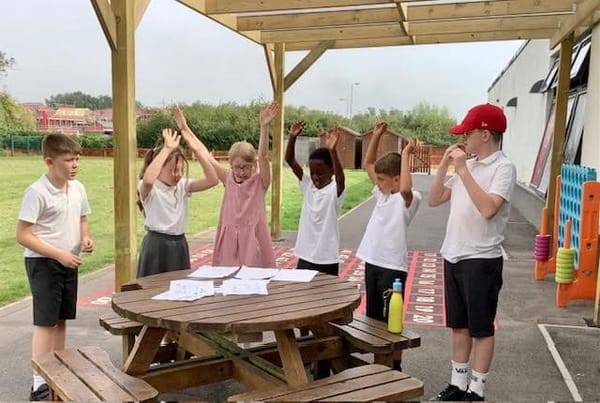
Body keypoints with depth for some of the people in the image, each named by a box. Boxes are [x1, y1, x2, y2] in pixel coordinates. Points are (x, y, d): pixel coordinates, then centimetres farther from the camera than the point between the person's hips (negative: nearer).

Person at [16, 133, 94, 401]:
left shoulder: (78, 188, 2)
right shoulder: (37, 192, -18)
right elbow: (22, 235, -18)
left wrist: (86, 238, -6)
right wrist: (59, 255, -22)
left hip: (69, 263, 7)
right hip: (43, 263, -6)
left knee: (61, 319, 15)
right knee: (45, 322, -2)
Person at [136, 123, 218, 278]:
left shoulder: (182, 186, 5)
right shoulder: (149, 188, -9)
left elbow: (212, 180, -7)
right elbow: (147, 179, -36)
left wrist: (197, 151, -15)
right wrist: (167, 149, -33)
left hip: (179, 245, 5)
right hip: (157, 245, -5)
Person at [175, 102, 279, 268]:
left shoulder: (260, 181, -4)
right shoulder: (228, 179, 6)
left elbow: (263, 155, -20)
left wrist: (264, 126, -33)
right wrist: (185, 129, 4)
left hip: (253, 239, -3)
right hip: (229, 240, 3)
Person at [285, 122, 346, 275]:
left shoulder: (335, 190, -11)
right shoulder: (307, 185, 2)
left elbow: (340, 175, -33)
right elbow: (290, 160, -3)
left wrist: (332, 151, -48)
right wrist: (292, 137, -18)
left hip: (327, 259, -4)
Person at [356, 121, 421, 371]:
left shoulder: (409, 199, -12)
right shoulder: (382, 194, 10)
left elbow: (405, 188, -38)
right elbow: (368, 163, 16)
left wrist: (405, 155, -29)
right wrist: (377, 136, 5)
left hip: (392, 266, -8)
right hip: (372, 262, 8)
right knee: (373, 318, 17)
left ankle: (395, 367, 15)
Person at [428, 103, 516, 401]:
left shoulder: (503, 168, -11)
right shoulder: (467, 166, 10)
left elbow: (488, 209, -26)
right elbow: (434, 200, 10)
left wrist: (463, 169, -22)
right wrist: (445, 164, 0)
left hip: (482, 260, -7)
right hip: (453, 256, 7)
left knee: (481, 328, 6)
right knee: (458, 325, 16)